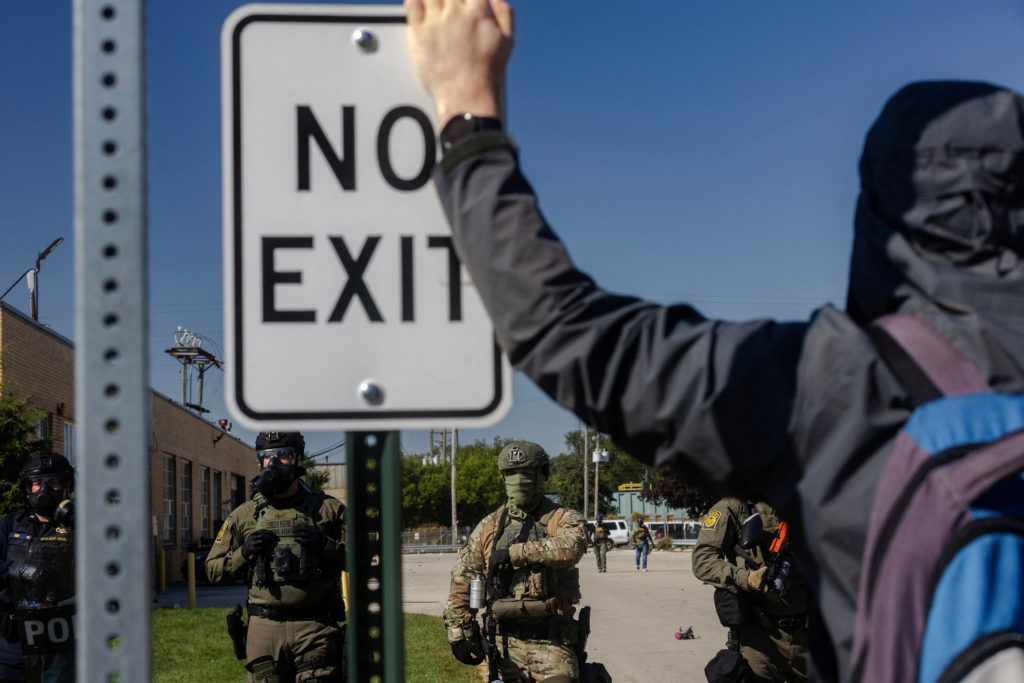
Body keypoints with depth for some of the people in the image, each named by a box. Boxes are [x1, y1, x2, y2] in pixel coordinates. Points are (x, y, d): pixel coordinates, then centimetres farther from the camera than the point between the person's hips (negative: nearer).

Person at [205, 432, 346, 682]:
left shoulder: (328, 509, 8)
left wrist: (326, 545, -11)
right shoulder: (244, 515, 13)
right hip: (265, 628, 2)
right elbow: (213, 569, 15)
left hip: (316, 627, -2)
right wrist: (243, 554, -3)